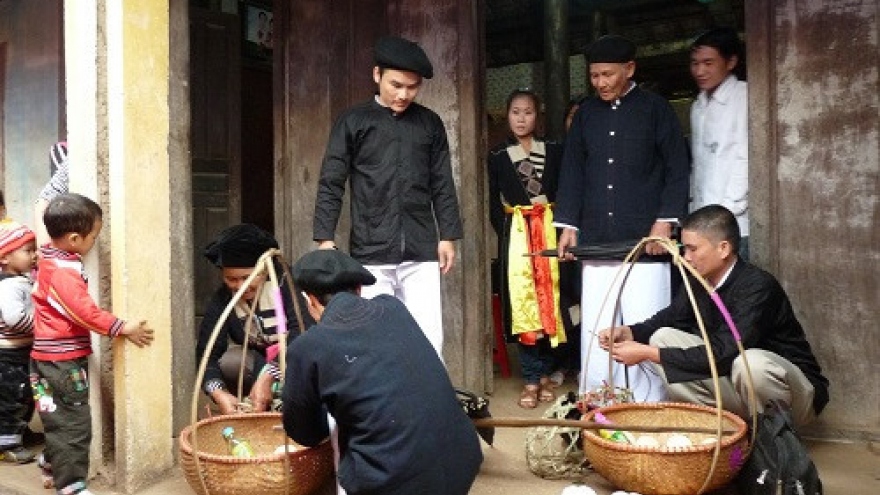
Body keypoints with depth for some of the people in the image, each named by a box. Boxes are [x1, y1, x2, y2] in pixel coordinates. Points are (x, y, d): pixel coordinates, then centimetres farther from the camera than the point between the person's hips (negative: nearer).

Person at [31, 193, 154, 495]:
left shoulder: (50, 257, 7)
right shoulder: (63, 271, -24)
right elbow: (84, 312, -26)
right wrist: (122, 328, -18)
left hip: (55, 358, 10)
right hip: (63, 361, -10)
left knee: (60, 421, 23)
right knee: (74, 424, -4)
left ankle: (53, 468, 38)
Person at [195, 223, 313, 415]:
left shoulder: (287, 283, -16)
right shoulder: (221, 300, -4)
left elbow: (303, 335, -29)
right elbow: (207, 352, -13)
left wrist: (268, 377, -39)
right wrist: (218, 393, -33)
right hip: (258, 364, 3)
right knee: (229, 361, -27)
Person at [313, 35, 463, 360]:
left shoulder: (430, 124, 10)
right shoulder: (353, 122, 4)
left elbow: (442, 184, 11)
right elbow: (331, 184, 2)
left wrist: (448, 236, 5)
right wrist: (325, 238, -5)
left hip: (421, 250, 2)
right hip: (371, 251, -1)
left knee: (429, 339, 0)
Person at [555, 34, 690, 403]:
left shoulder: (655, 109, 4)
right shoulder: (586, 113, 13)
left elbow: (677, 169, 2)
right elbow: (572, 171, 14)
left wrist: (665, 221, -8)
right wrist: (568, 224, 6)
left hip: (644, 239, -3)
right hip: (596, 241, 3)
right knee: (595, 327, 4)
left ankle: (648, 408, 9)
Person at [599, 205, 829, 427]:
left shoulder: (758, 287, -27)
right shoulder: (699, 279, -5)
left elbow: (722, 354, -33)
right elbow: (671, 317, 9)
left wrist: (648, 353, -31)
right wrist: (629, 333, -11)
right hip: (731, 374, 7)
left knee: (751, 361, -39)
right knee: (663, 337, -4)